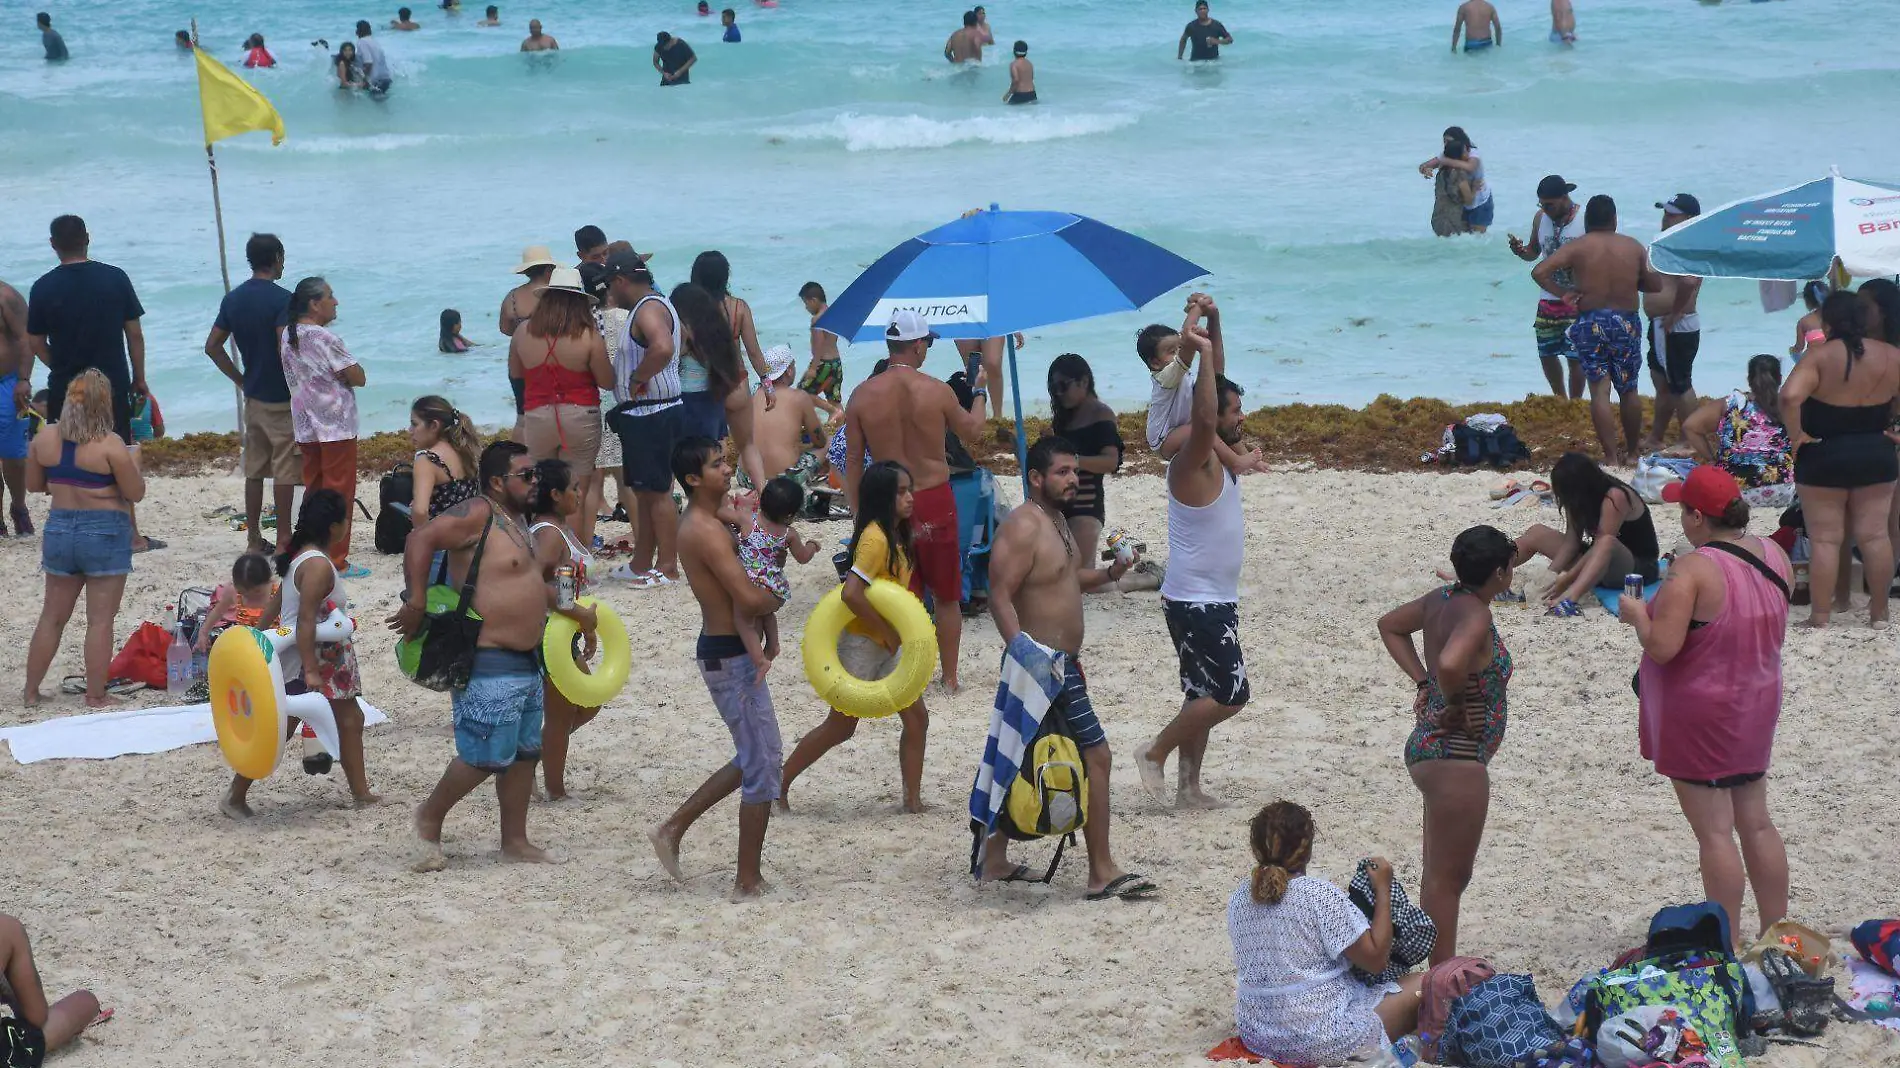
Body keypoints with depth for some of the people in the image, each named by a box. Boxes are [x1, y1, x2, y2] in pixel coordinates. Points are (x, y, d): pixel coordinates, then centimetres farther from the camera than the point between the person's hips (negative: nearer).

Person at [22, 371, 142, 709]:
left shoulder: (44, 438, -1)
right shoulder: (109, 445, -17)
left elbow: (33, 485, 11)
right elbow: (136, 493, -12)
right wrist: (131, 462, 4)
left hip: (59, 529, 5)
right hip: (105, 532, -5)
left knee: (52, 617, 16)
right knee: (100, 620, 2)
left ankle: (31, 692, 22)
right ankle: (95, 697, 5)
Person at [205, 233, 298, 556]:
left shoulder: (233, 299, 6)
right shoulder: (281, 299, -15)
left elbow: (212, 346, 8)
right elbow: (286, 351, -23)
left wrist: (241, 380, 13)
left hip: (253, 397, 6)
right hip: (281, 398, -6)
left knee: (254, 470, 12)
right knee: (284, 470, 0)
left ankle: (254, 539, 15)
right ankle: (283, 540, 3)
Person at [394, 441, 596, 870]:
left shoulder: (517, 520, 16)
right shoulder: (477, 514, -15)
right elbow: (421, 539, -26)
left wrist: (574, 611, 31)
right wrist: (416, 601, -28)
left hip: (525, 660, 10)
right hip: (488, 664, -10)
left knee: (524, 752, 13)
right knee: (487, 755, -6)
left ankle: (515, 840, 21)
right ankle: (430, 818, 14)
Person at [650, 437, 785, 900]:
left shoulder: (701, 521, 11)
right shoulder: (706, 531, -20)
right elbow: (749, 600, -27)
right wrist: (776, 595, -5)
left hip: (724, 650, 10)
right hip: (730, 657, -10)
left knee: (752, 760, 20)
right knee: (762, 767, -2)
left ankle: (673, 829, 24)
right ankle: (749, 882, 5)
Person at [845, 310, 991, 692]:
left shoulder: (862, 395, -5)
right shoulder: (937, 392, -9)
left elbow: (853, 461, -1)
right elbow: (970, 433, 9)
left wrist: (857, 511, 9)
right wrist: (980, 396, 28)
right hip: (934, 500, -1)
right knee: (947, 595, 14)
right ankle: (950, 677, 21)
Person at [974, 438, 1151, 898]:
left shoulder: (1055, 520, 15)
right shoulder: (1022, 527, -17)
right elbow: (1000, 595, -23)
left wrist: (1108, 574, 7)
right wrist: (1019, 647, -34)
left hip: (1061, 663, 11)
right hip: (1044, 665, -11)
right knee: (1096, 756, -9)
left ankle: (994, 860, 22)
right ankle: (1103, 873, -5)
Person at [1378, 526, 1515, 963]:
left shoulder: (1443, 599, 5)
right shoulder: (1474, 616, -22)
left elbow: (1390, 625, 21)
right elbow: (1450, 665, -41)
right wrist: (1455, 704, -21)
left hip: (1431, 748, 10)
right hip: (1456, 757, -10)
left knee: (1442, 873, 19)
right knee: (1448, 876, -3)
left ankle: (1440, 971, 29)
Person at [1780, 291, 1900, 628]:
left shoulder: (1820, 356, -16)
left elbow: (1790, 397, -30)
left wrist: (1795, 436, -18)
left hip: (1823, 457, -3)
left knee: (1825, 538, 4)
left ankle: (1820, 615, 7)